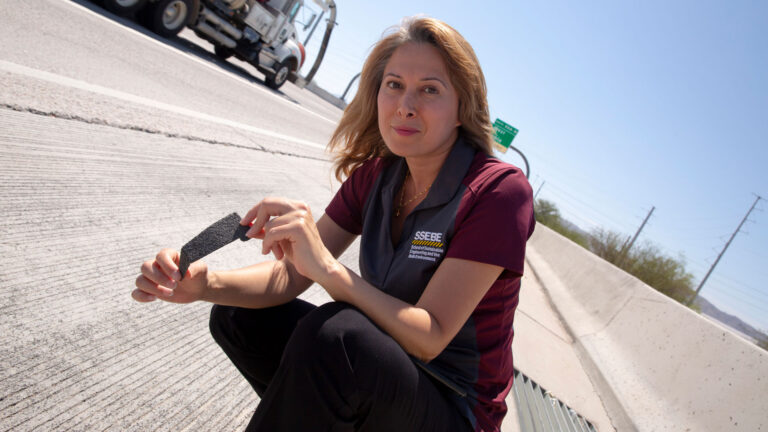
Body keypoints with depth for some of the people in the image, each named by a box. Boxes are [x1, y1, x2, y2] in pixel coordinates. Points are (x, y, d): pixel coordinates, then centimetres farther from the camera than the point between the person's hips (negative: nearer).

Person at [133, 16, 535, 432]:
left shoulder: (499, 190, -21)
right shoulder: (375, 174, -2)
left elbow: (429, 340, -26)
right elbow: (291, 276, -5)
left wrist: (327, 269, -38)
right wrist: (206, 285, -24)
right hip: (385, 365, 6)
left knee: (337, 332, -34)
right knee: (236, 315, -1)